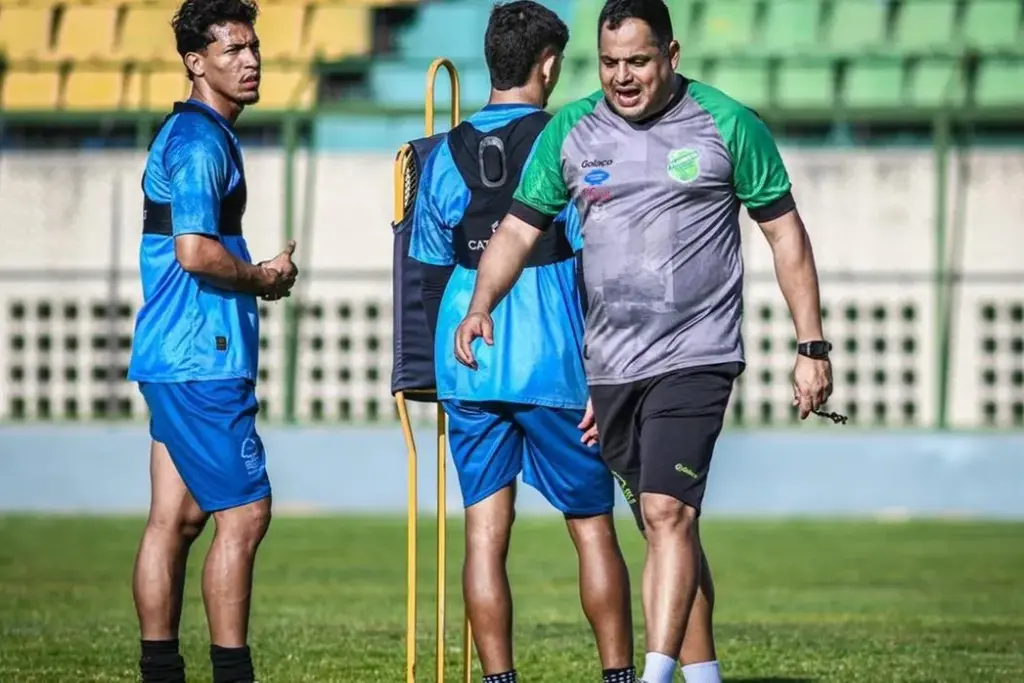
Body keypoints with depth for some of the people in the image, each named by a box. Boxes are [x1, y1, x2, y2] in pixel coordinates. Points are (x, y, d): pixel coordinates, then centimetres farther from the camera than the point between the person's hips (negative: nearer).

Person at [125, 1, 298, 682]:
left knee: (177, 517, 9)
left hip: (175, 359, 10)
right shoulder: (201, 141, -14)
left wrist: (256, 276, 13)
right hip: (203, 360, -10)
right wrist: (265, 278, -9)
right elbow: (196, 251, -25)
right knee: (244, 513, -8)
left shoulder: (191, 134, 19)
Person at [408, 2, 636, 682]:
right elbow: (593, 264, -6)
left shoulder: (445, 155, 6)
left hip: (468, 369, 3)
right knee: (593, 527, 6)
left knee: (486, 532, 3)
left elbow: (430, 275, 10)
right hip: (553, 368, -3)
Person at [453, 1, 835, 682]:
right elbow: (519, 228, 9)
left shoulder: (729, 125, -3)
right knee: (665, 525, 10)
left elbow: (785, 231, 2)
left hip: (696, 354, -4)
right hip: (610, 365, 5)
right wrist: (480, 307, -10)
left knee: (668, 513, -19)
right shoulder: (569, 132, 5)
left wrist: (812, 346, 0)